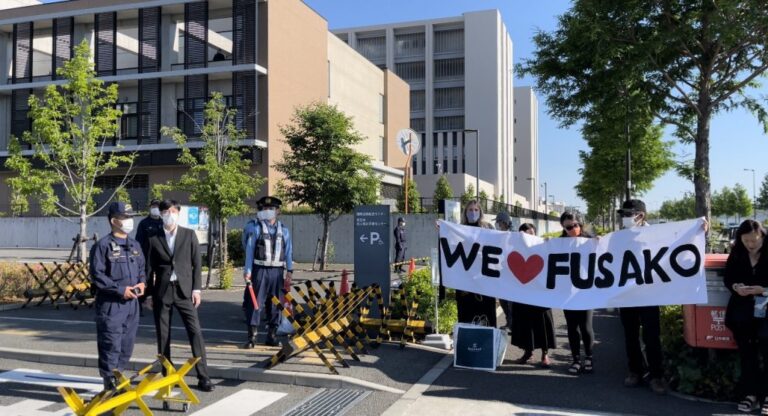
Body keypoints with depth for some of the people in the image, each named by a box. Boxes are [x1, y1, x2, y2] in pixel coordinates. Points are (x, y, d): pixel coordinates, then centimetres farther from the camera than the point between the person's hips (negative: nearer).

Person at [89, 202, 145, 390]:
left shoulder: (135, 245, 13)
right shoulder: (103, 245, -9)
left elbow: (142, 268, 22)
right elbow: (97, 275, -12)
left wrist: (142, 282, 1)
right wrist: (120, 290, -16)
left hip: (132, 303, 7)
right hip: (111, 304, -7)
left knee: (127, 345, 13)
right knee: (111, 346, -2)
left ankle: (118, 380, 27)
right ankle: (109, 385, 9)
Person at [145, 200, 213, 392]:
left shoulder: (189, 234, 5)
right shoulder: (154, 239, 6)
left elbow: (197, 263, 4)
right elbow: (150, 268, 8)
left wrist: (196, 288, -3)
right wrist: (149, 293, 6)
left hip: (184, 290, -1)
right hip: (162, 291, 1)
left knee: (195, 332, -6)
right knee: (163, 335, 5)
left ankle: (203, 376, -4)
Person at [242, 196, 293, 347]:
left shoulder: (284, 230, 10)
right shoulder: (255, 228, 0)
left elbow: (288, 252, 10)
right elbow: (249, 250, -3)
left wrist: (289, 272, 4)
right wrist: (247, 271, -9)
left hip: (277, 272, 4)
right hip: (259, 270, -3)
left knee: (275, 305, 9)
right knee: (255, 303, -4)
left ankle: (272, 335, 21)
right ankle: (252, 336, 2)